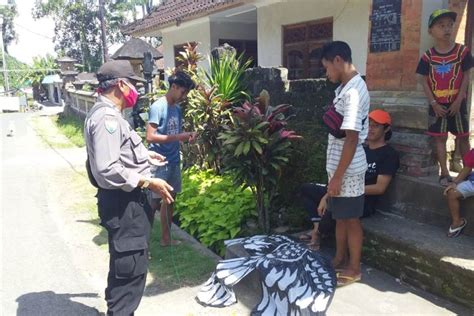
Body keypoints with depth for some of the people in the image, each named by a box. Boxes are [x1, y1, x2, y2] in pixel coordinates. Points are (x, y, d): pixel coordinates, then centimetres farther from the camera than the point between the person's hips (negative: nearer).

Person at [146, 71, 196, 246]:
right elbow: (150, 137, -21)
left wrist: (186, 137, -1)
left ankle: (166, 238, 27)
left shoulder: (177, 108, 10)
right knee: (154, 203, -2)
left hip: (174, 162, 8)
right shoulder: (158, 107, -14)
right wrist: (178, 137, -22)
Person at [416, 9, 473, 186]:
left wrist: (458, 101, -10)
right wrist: (434, 103, -9)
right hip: (437, 104, 0)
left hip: (457, 103, 0)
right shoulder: (428, 56, -3)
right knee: (440, 138, 3)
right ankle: (444, 174, 11)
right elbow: (424, 81, -3)